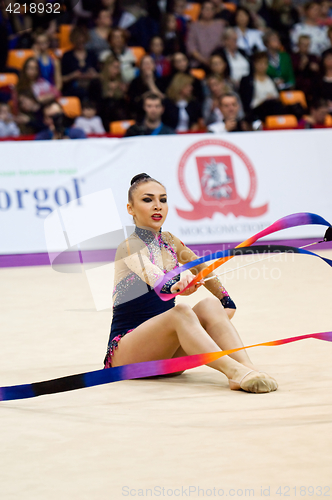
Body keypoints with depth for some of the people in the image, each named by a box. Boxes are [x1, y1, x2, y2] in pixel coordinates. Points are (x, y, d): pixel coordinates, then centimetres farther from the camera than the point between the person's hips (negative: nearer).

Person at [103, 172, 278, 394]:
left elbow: (202, 268, 27)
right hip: (125, 356, -7)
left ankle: (248, 368, -39)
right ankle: (235, 372, -53)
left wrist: (226, 302, 16)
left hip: (166, 356, 7)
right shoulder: (130, 247, -11)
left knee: (210, 305, -18)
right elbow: (152, 276, -33)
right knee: (181, 312, -33)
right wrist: (175, 286, -54)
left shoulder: (170, 242, 12)